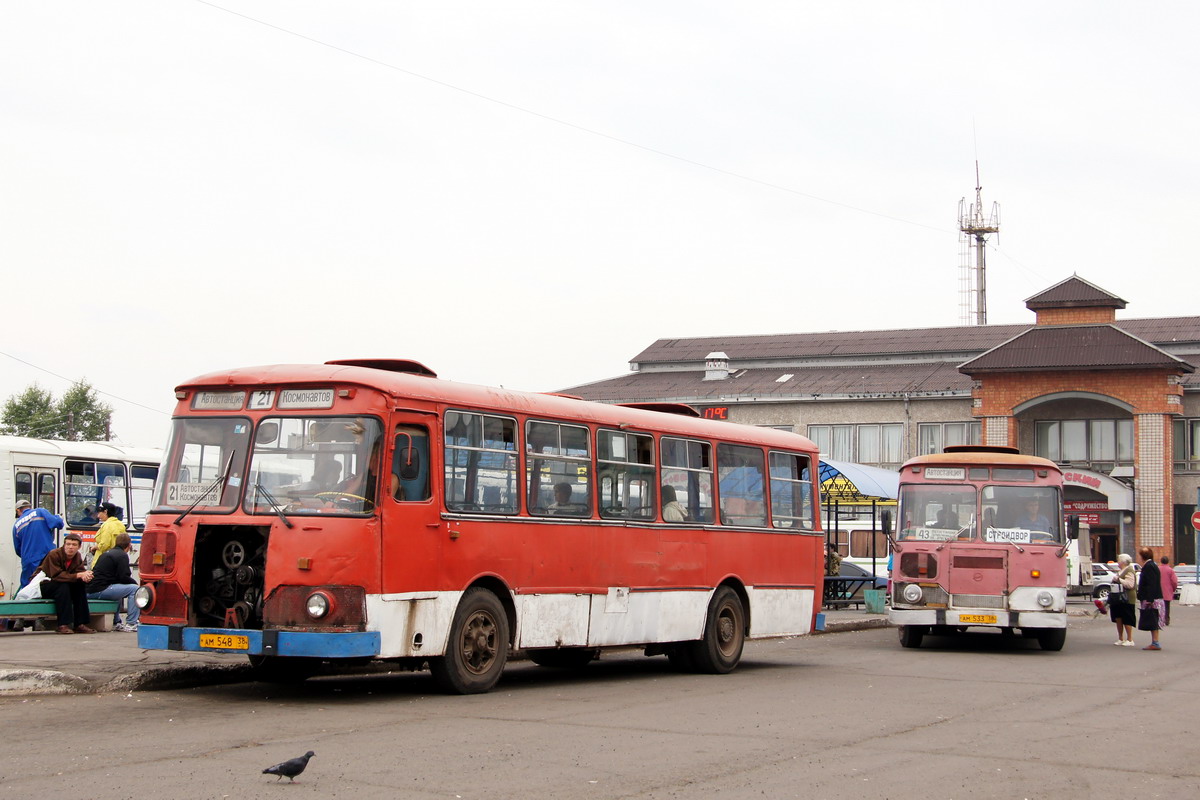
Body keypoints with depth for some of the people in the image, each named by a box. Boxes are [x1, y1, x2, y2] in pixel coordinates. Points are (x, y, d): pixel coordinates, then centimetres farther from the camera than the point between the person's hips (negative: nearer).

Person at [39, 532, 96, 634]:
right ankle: (63, 625, -35)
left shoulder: (78, 557, 0)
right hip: (43, 586, -7)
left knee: (81, 585, -16)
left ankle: (80, 624, -15)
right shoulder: (54, 555, -22)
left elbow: (81, 571, -10)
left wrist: (85, 576, -36)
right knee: (63, 586, -33)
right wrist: (78, 575, -39)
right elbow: (57, 576, -32)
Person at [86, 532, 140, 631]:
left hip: (90, 590, 10)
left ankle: (117, 623, 34)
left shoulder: (107, 553, 23)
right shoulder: (122, 555, -5)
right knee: (134, 589, -8)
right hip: (100, 590, -10)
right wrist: (135, 583, 5)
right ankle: (131, 624, -11)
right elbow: (124, 578, -12)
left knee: (119, 588, 36)